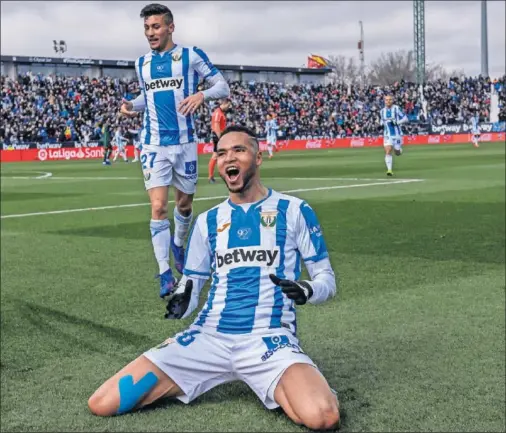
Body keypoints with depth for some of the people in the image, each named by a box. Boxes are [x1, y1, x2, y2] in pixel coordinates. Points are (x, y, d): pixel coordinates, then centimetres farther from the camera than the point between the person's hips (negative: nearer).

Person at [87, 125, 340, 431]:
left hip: (269, 338, -3)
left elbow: (326, 278, 6)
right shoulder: (208, 221, 15)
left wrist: (307, 291, -17)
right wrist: (182, 303, -5)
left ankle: (275, 389, 1)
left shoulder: (294, 210, 4)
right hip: (208, 337, 3)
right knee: (102, 404, -10)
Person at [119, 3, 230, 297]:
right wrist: (132, 105, 1)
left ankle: (178, 245, 45)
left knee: (184, 204, 14)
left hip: (185, 143, -1)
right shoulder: (142, 63, 7)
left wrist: (202, 94, -26)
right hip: (154, 145, 1)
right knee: (159, 208, -10)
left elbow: (224, 87, -6)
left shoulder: (192, 55, -5)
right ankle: (165, 274, -4)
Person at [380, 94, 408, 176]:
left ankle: (399, 148, 46)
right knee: (388, 152, -16)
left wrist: (396, 122, -20)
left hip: (396, 134, -2)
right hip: (387, 135, 2)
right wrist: (381, 124, 3)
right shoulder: (382, 111, 6)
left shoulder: (396, 109, -6)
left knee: (398, 153, 9)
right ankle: (389, 170, -16)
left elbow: (405, 119, -6)